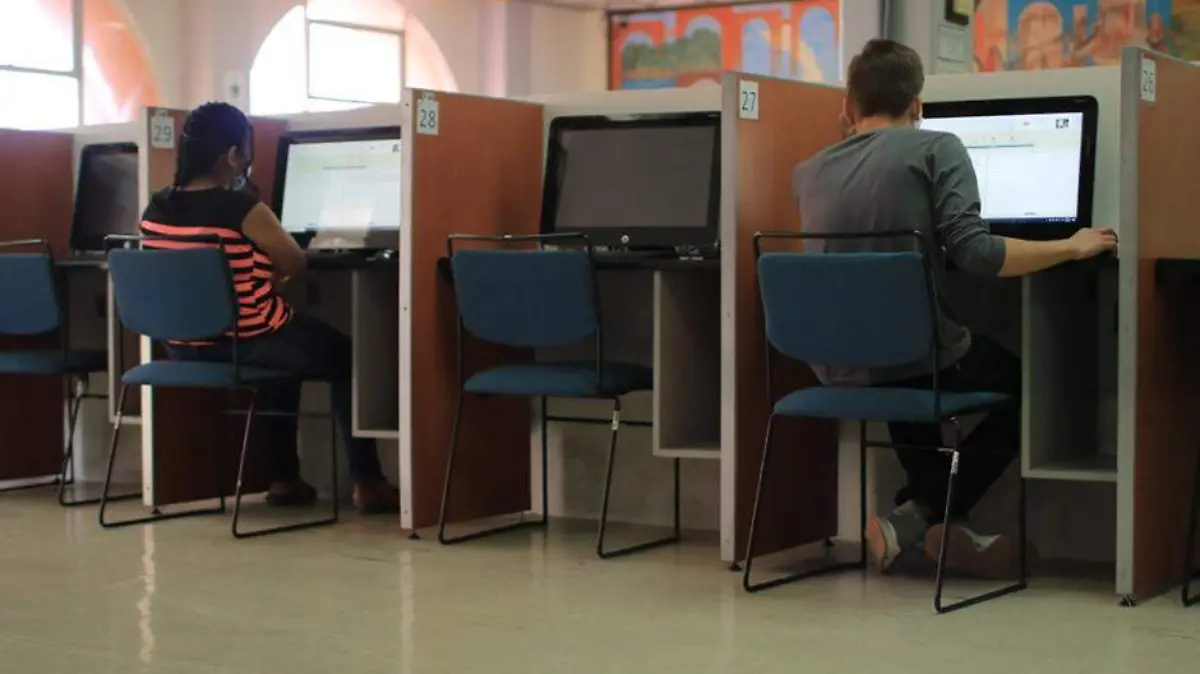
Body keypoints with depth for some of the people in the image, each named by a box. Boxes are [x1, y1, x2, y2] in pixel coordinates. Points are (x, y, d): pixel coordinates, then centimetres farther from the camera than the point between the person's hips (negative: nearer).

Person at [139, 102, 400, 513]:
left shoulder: (155, 209, 0)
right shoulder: (242, 208, -19)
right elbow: (295, 264, -6)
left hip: (185, 346, 7)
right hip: (245, 343, -7)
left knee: (286, 353, 35)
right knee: (346, 359, 17)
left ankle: (283, 478, 34)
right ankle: (366, 483, 15)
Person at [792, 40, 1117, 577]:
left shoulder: (808, 172, 8)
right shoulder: (935, 149, -7)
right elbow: (974, 254, -19)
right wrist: (1072, 246, -6)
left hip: (838, 372, 6)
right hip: (917, 361, -6)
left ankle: (937, 527, 31)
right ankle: (914, 519, 10)